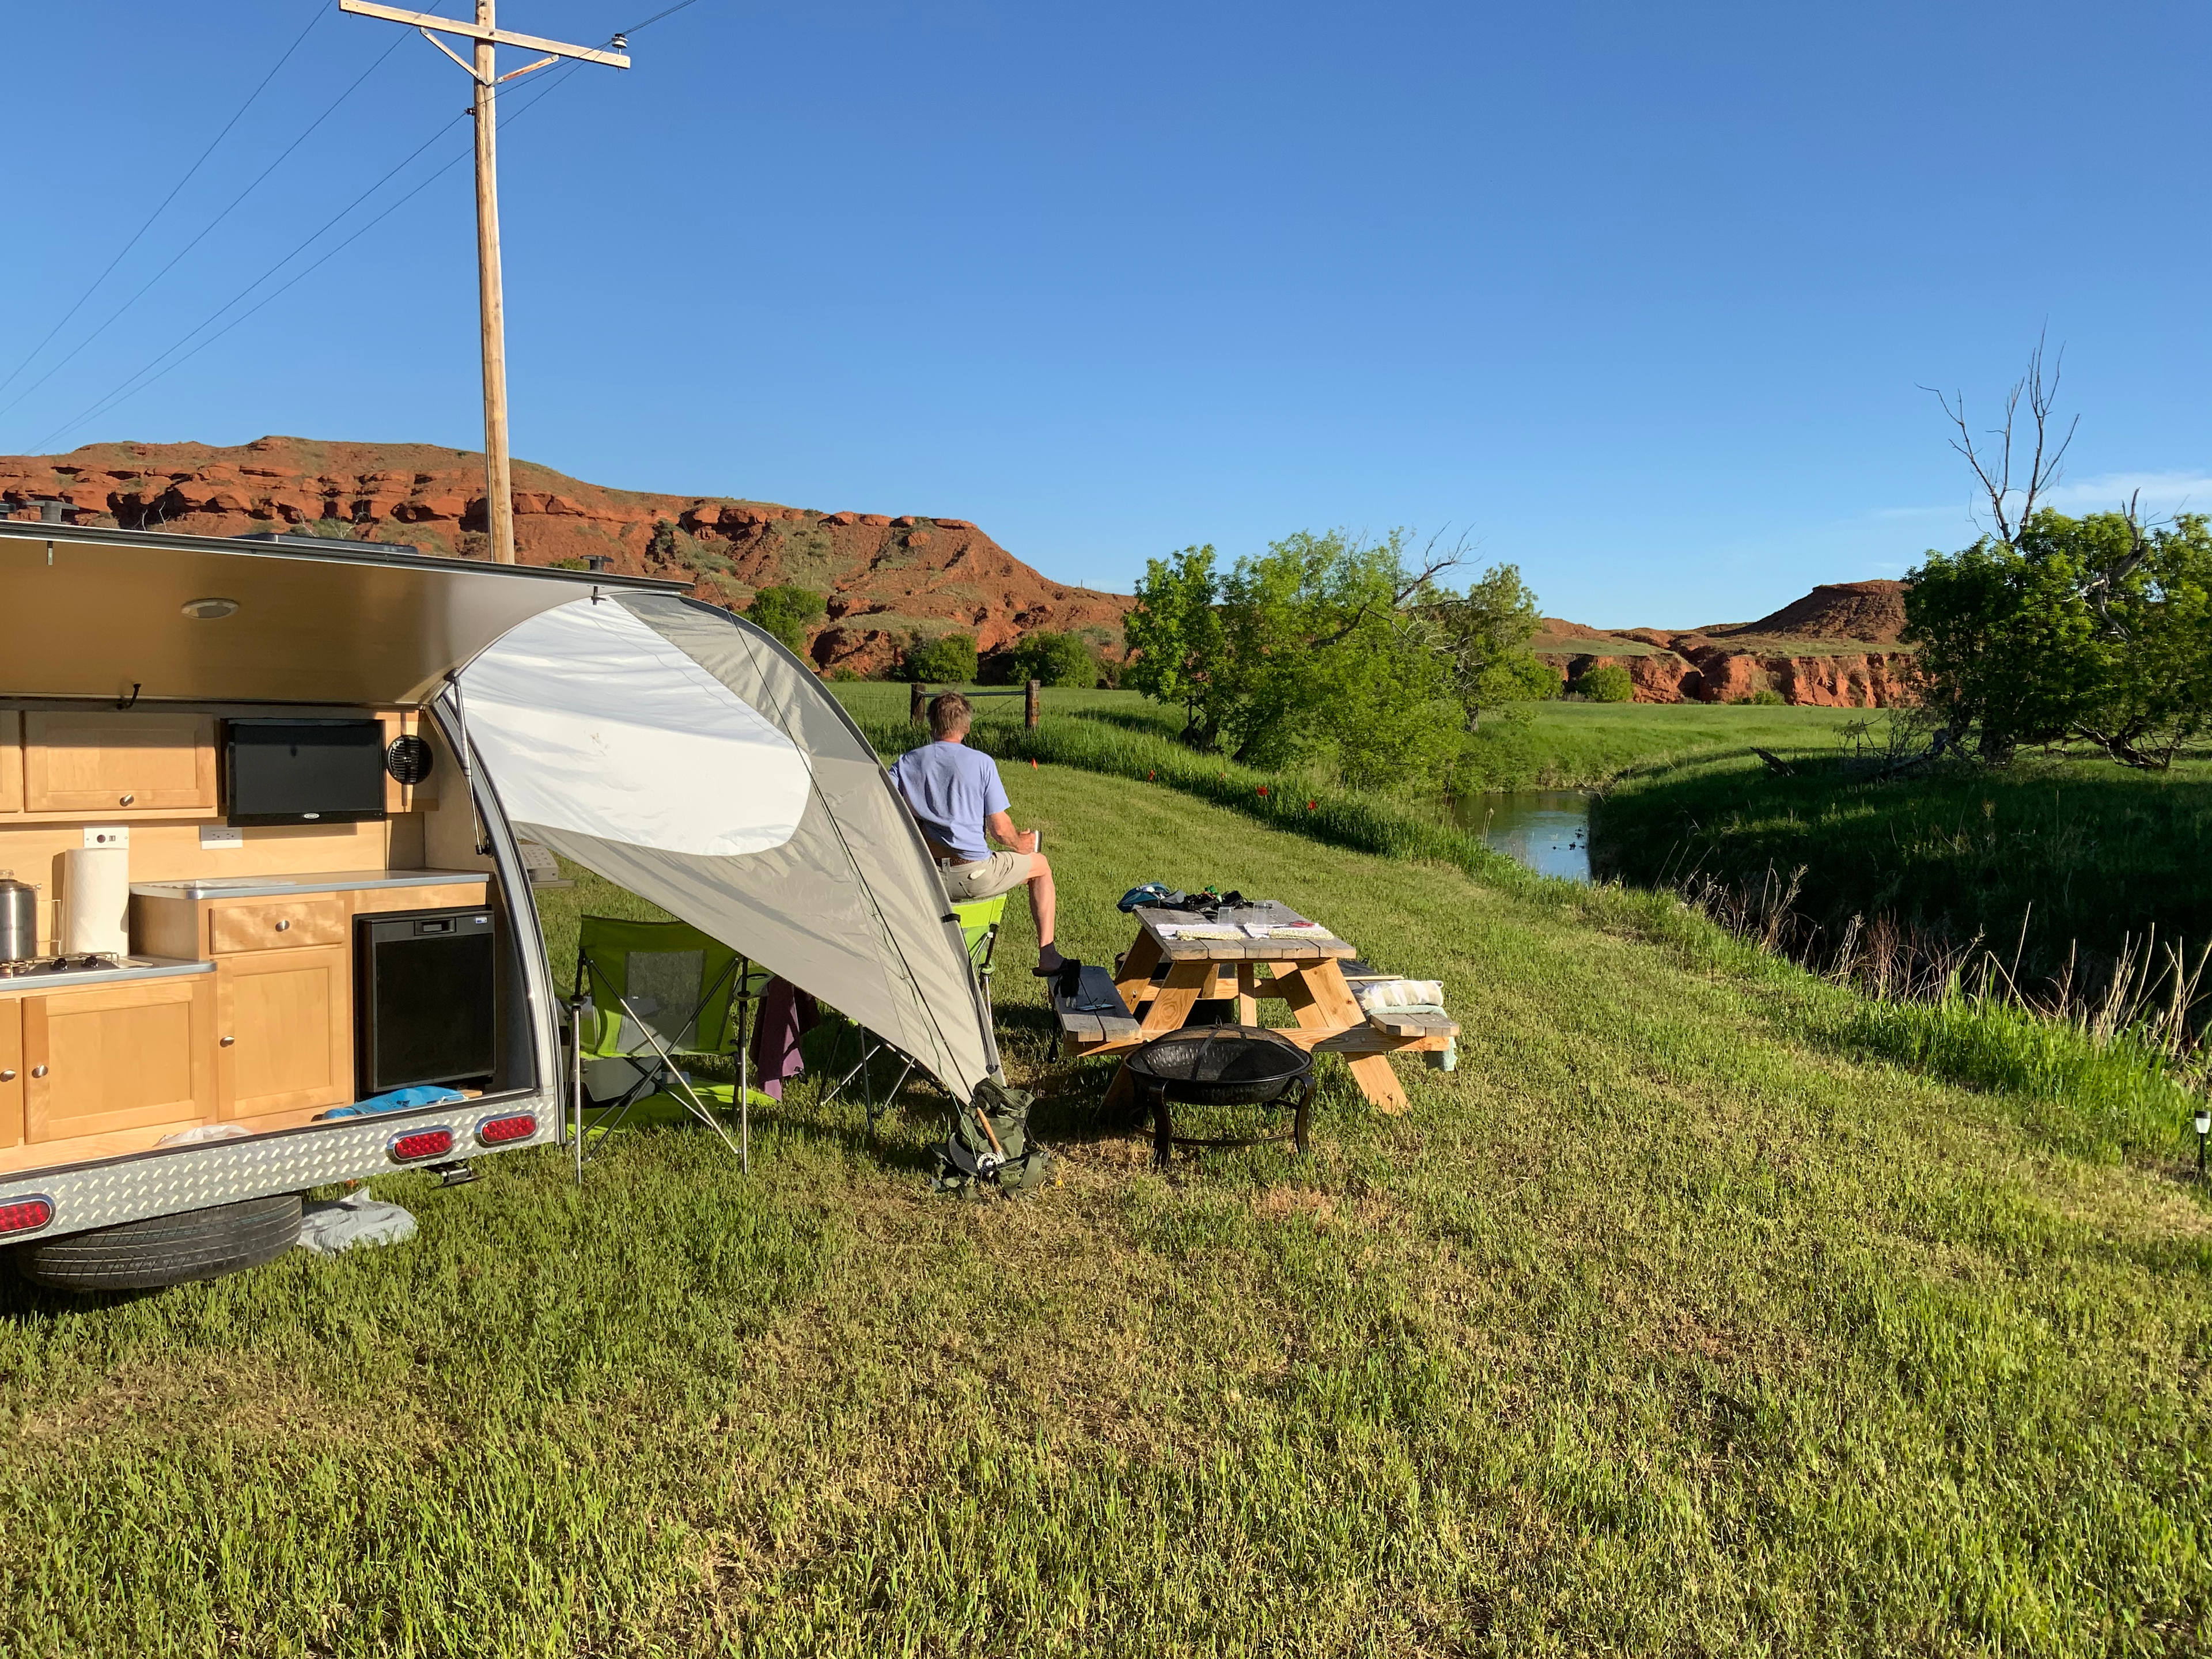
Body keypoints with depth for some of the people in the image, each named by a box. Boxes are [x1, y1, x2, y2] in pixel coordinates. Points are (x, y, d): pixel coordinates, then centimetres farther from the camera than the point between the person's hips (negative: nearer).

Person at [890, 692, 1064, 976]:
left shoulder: (906, 763, 3)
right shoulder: (981, 763, -6)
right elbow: (1000, 829, -9)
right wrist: (1020, 844, 14)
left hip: (924, 881, 4)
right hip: (973, 876, -3)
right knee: (1041, 866, 22)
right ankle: (1047, 958, 19)